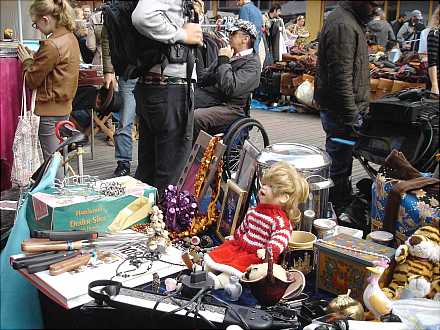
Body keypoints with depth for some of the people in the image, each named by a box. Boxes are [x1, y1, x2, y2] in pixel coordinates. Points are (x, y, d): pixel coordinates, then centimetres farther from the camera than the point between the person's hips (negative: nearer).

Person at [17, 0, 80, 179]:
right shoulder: (70, 37, 6)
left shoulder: (51, 45, -21)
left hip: (50, 111, -9)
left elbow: (32, 80, -12)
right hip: (64, 106, 9)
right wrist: (34, 58, 6)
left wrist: (27, 60, 4)